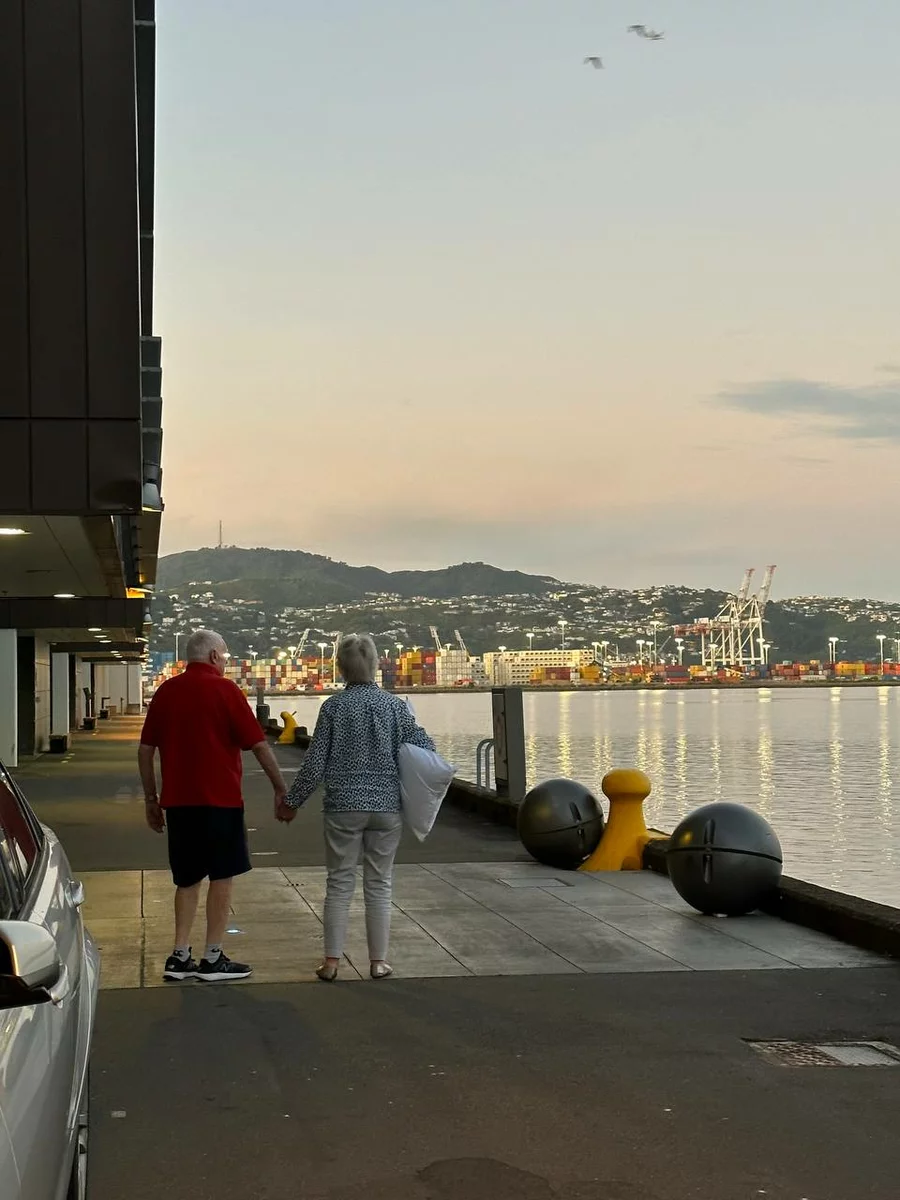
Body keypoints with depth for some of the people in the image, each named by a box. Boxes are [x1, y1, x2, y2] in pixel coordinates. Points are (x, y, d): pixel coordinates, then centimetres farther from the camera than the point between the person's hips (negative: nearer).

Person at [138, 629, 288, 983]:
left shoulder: (166, 692, 9)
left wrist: (151, 798, 16)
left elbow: (146, 749, 9)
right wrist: (280, 788, -1)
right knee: (222, 877, 3)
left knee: (187, 879, 14)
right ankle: (213, 960, 4)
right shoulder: (224, 690, -6)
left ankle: (180, 957, 12)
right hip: (219, 799, -5)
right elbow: (258, 744, -9)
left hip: (178, 801, 6)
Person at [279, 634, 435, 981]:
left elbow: (315, 763, -3)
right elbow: (423, 748, -4)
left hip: (343, 808, 0)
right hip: (387, 808, 1)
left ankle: (332, 961, 8)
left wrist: (291, 802, 8)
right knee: (379, 885, 9)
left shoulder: (333, 706, -4)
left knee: (339, 884, 8)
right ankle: (378, 962, 12)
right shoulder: (394, 705, -2)